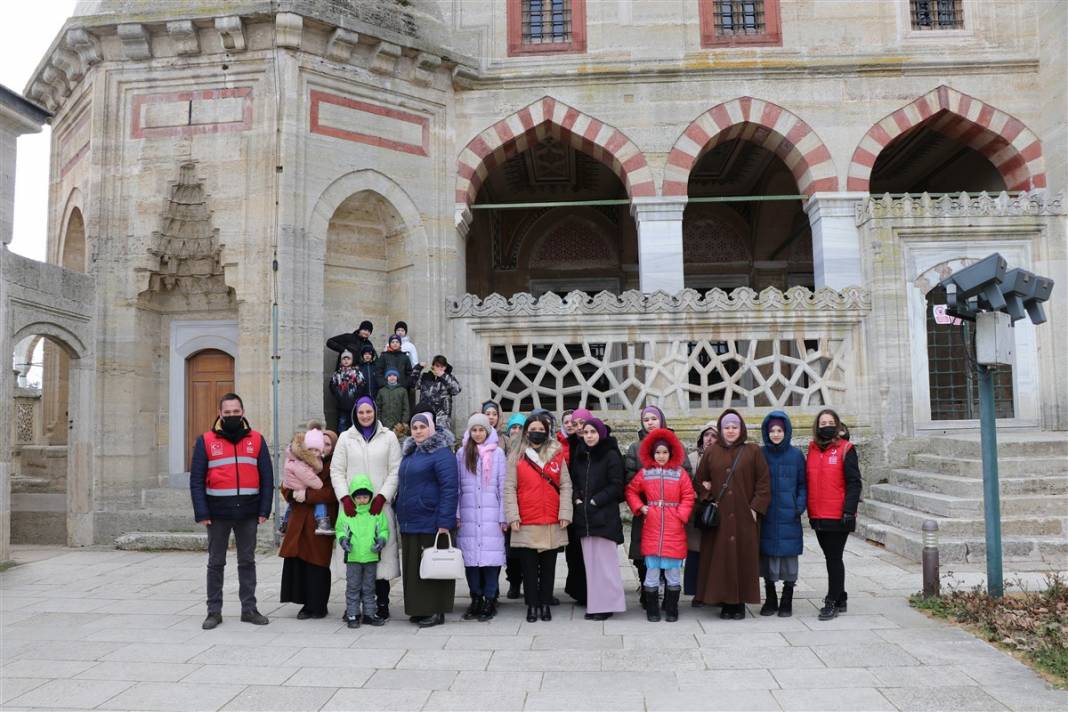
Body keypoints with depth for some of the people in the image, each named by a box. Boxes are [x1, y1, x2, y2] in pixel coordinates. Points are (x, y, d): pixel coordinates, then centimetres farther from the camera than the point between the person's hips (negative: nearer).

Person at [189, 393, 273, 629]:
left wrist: (264, 510, -3)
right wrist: (201, 513, -10)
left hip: (248, 512, 1)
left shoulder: (256, 440, 5)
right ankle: (214, 611, 18)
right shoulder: (205, 441, 1)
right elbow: (196, 480, -2)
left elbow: (267, 477, 4)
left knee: (247, 561, 10)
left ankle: (249, 609, 18)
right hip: (218, 512, -1)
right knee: (216, 563, 8)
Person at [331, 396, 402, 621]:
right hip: (352, 506, 1)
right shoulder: (346, 438, 12)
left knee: (383, 549, -5)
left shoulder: (388, 437, 9)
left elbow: (395, 471, 4)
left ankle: (382, 602, 3)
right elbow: (337, 471, 8)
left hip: (381, 505, -1)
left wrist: (382, 496, -8)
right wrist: (345, 498, -6)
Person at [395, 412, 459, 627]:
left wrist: (444, 522, -20)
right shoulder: (409, 453, 16)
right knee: (412, 567, 11)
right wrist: (400, 516, 16)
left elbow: (449, 488, -15)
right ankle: (418, 608, 21)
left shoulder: (441, 453, -10)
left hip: (430, 522, -8)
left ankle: (435, 611, 6)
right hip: (408, 522, 8)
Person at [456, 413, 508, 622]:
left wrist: (503, 516, -2)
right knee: (470, 556, 2)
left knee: (491, 555, -4)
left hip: (491, 513, -2)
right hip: (468, 513, 2)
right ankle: (476, 599, 13)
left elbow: (503, 485, 2)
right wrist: (456, 514, 3)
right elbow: (456, 486, 9)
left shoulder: (497, 453, 4)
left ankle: (490, 600, 5)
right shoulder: (462, 454, 10)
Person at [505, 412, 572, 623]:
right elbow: (509, 488, 0)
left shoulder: (557, 454, 7)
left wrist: (565, 513, -4)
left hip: (553, 523, 1)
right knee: (529, 567, 5)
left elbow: (565, 486, 5)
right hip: (526, 524, -1)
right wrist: (512, 515, -8)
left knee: (548, 566, 9)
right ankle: (532, 605, 14)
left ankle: (545, 604, 18)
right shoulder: (516, 456, 3)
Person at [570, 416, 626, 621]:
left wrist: (595, 501, -12)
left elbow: (616, 486, -9)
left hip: (604, 517, -6)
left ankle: (607, 604, 4)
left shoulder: (611, 456, -4)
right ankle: (594, 604, 14)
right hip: (584, 517, 6)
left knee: (605, 561, -4)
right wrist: (577, 499, 0)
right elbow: (573, 481, 17)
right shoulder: (579, 455, 14)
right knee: (590, 561, 8)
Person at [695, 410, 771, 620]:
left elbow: (763, 482, 1)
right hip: (718, 516, 1)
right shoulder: (711, 452, 8)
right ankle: (725, 602, 9)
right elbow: (700, 479, 13)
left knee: (743, 557, 1)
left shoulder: (753, 452, 3)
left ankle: (740, 603, 11)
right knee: (721, 558, 0)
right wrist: (707, 499, -1)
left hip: (744, 516, -1)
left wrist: (755, 508, -6)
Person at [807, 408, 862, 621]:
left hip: (838, 516, -6)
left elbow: (853, 482, -9)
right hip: (817, 516, 6)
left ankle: (832, 601, 8)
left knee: (834, 558, -1)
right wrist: (808, 508, 12)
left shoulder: (846, 449, -5)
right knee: (831, 558, 14)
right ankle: (840, 600, 25)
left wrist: (849, 510, -16)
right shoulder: (812, 449, 11)